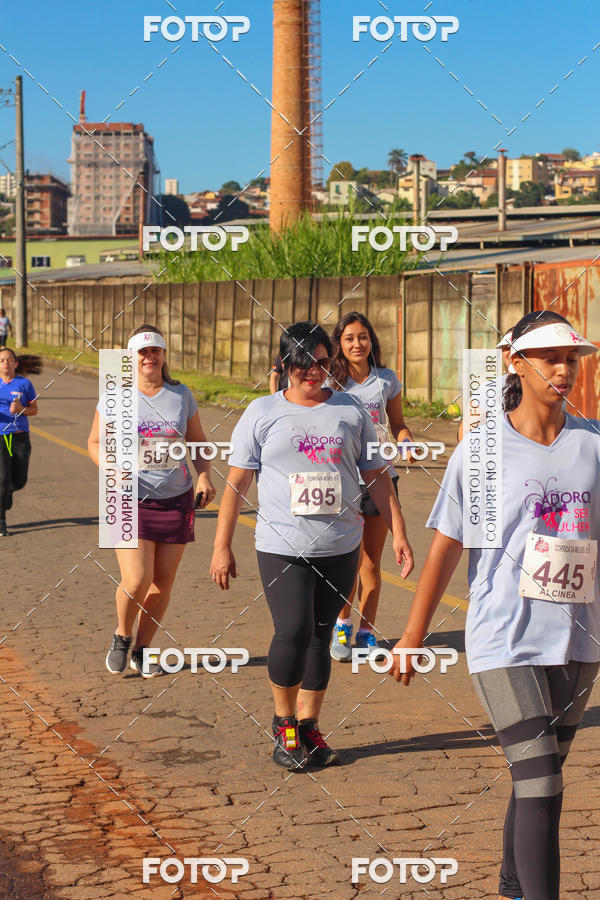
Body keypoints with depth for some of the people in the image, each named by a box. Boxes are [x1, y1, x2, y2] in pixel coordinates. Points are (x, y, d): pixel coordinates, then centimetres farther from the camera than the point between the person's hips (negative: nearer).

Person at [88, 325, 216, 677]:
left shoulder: (181, 395, 5)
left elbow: (198, 443, 15)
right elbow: (96, 442, 6)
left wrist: (204, 476, -2)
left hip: (176, 500, 3)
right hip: (131, 501, -3)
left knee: (163, 582, 5)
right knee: (137, 581, -14)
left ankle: (142, 649, 24)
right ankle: (122, 636, 16)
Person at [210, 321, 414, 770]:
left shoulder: (352, 412, 8)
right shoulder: (263, 413, 3)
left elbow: (378, 477, 14)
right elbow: (236, 484, 4)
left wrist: (398, 533, 8)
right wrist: (222, 547, 1)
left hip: (340, 549, 2)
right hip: (281, 547, -2)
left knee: (320, 637, 6)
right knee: (293, 632, -14)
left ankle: (308, 725, 21)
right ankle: (283, 721, 6)